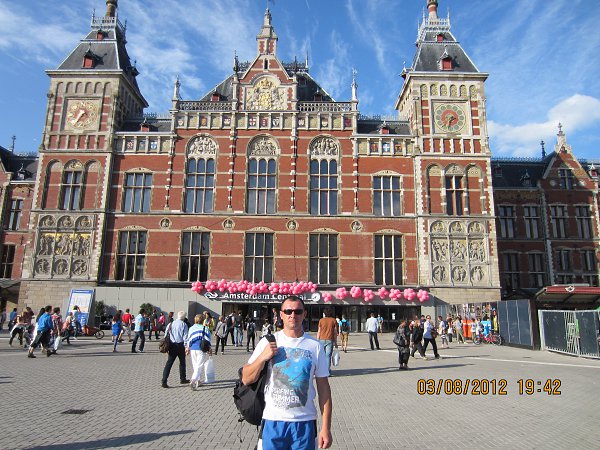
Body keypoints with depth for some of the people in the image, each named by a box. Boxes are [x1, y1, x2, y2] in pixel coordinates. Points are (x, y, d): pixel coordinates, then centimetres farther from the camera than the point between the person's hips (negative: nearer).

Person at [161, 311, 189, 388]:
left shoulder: (171, 324, 6)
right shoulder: (184, 324, -5)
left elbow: (166, 334, 6)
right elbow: (185, 336, -10)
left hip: (172, 345, 3)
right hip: (180, 345, -3)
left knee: (169, 363, 0)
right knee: (182, 362, 16)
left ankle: (164, 381, -9)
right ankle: (182, 379, 27)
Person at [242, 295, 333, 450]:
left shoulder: (314, 346, -1)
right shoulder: (268, 342, -1)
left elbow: (323, 388, 1)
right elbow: (246, 380, 0)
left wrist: (326, 428, -2)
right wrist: (262, 357, -16)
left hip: (305, 422, 0)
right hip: (272, 421, 0)